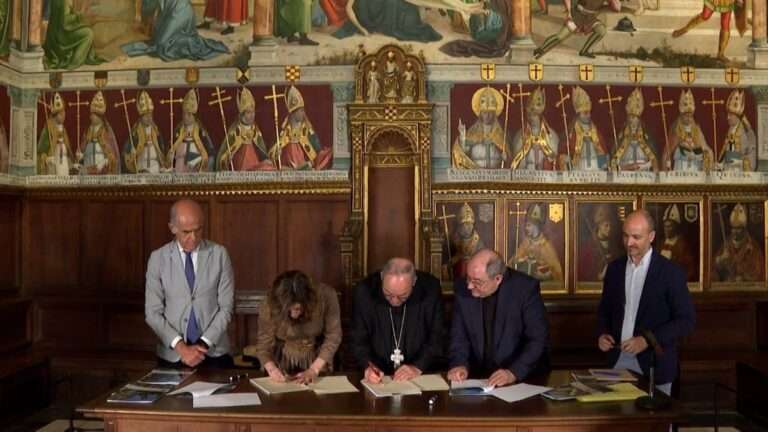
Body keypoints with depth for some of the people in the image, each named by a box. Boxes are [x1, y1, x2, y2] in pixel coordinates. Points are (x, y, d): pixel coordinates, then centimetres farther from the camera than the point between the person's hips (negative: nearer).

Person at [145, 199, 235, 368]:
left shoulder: (219, 254, -4)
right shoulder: (158, 258, -2)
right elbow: (153, 313, -3)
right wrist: (180, 346, -14)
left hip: (214, 352, 0)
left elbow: (226, 307, -4)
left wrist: (204, 344, -13)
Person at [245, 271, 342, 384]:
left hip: (316, 359, 1)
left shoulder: (326, 296, -25)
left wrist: (314, 369, -22)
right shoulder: (271, 306, -24)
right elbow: (264, 344, -13)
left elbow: (333, 336, -15)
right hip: (282, 360, -1)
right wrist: (272, 369, -31)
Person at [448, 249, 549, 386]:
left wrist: (514, 373, -25)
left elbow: (539, 339, -14)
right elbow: (459, 336, 3)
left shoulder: (526, 288, -14)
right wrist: (460, 364, -14)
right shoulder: (462, 287, -5)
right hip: (478, 377, 2)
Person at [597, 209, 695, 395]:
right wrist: (602, 333, -4)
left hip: (654, 364, -3)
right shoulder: (615, 268, 6)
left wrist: (648, 339, -18)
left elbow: (687, 320, -9)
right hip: (618, 360, 4)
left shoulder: (671, 272, -8)